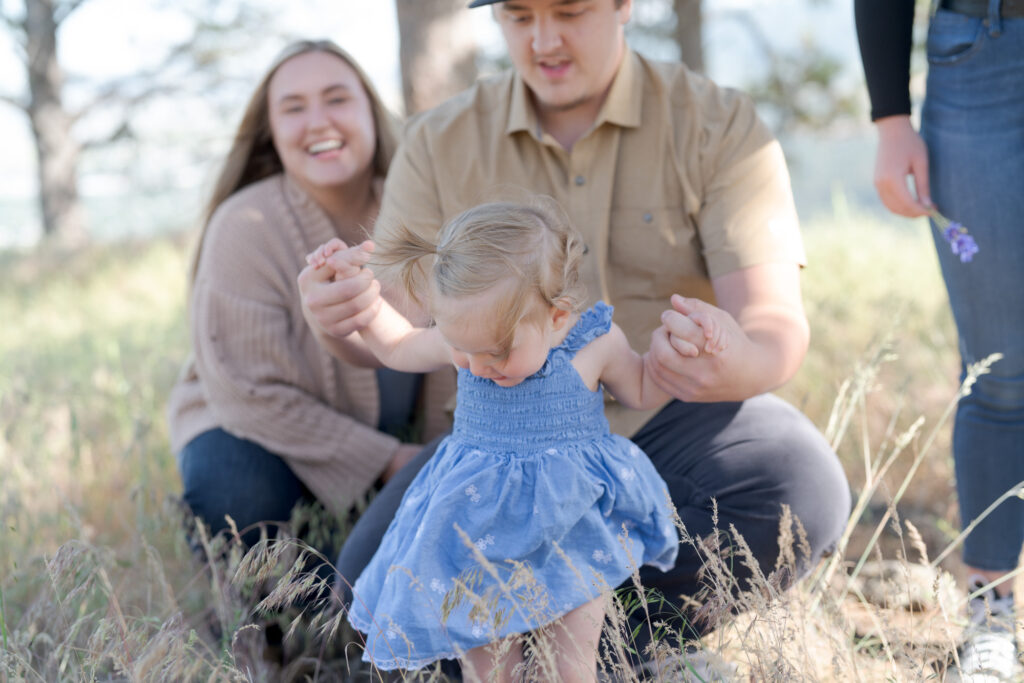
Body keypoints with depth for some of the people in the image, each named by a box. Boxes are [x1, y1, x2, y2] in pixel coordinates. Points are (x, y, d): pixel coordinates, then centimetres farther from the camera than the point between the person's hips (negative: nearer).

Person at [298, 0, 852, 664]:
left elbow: (776, 319, -18)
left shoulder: (719, 125, -9)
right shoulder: (440, 143, -1)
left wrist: (739, 365, -44)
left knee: (802, 491, -33)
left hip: (672, 418, -1)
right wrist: (339, 316, -32)